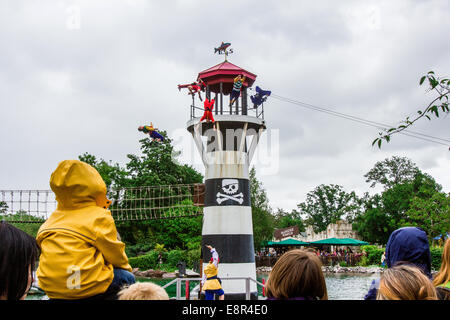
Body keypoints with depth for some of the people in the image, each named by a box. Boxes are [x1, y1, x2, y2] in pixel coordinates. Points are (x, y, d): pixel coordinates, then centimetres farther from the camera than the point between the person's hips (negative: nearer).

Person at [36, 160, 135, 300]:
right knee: (127, 278, 13)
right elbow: (113, 252, 3)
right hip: (85, 286, -7)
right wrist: (126, 267, 24)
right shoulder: (99, 217, -4)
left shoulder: (54, 217, 15)